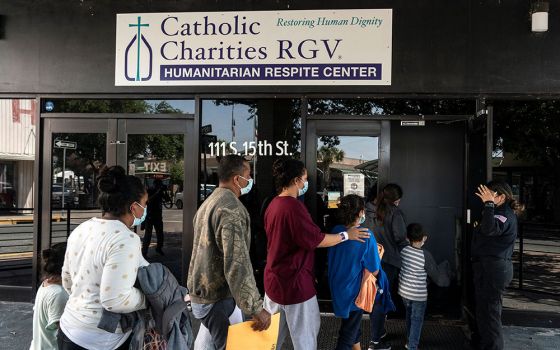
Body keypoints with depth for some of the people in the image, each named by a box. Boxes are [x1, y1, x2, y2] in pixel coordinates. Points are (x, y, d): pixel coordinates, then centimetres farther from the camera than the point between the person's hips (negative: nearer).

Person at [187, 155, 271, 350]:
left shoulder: (209, 202, 12)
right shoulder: (231, 208, -21)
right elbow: (237, 263, -28)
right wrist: (256, 308, -26)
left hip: (202, 292, 10)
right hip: (217, 298, -10)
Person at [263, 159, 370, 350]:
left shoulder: (273, 205, 5)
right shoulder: (294, 206, -24)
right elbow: (316, 240, -19)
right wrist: (346, 235, -5)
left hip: (275, 279, 9)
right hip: (294, 282, -9)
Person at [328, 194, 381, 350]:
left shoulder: (335, 231, -8)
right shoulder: (366, 236, -24)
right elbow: (373, 271, -19)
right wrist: (378, 253, -1)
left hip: (336, 288, 6)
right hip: (353, 292, -6)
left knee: (354, 323, 28)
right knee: (348, 333, 11)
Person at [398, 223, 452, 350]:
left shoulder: (404, 251, -8)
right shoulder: (425, 255, -22)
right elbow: (436, 275, -9)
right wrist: (444, 266, 7)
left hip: (404, 291, 6)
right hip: (419, 294, -5)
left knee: (409, 316, 23)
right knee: (416, 320, 8)